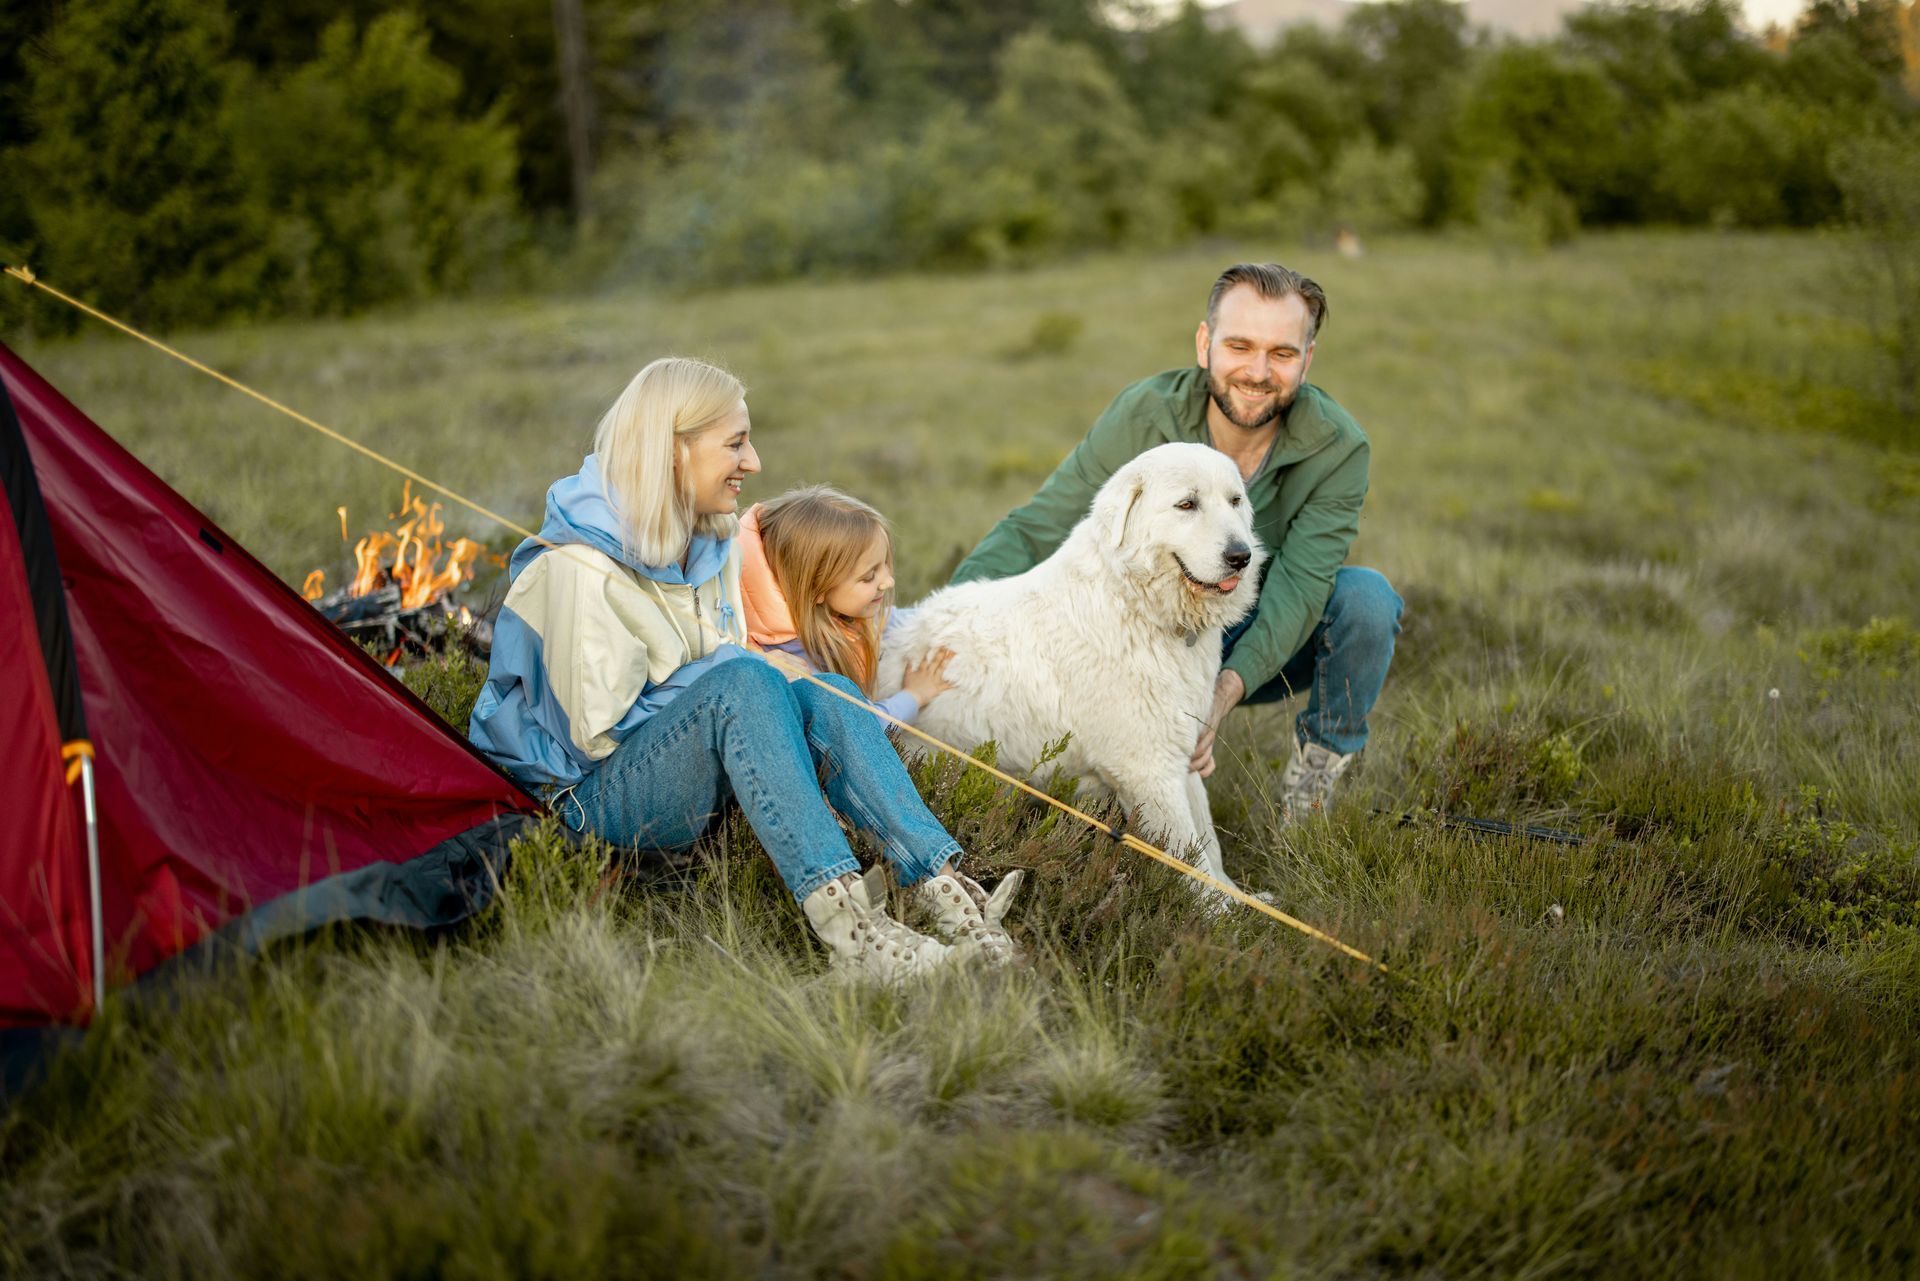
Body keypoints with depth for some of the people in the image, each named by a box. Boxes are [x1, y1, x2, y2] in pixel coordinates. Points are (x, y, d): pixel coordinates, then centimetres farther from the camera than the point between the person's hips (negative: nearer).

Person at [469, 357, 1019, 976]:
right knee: (743, 682, -33)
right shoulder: (579, 568, -19)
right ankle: (845, 925, -47)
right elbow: (599, 731, -19)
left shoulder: (713, 543, 8)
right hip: (594, 796, -8)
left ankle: (949, 897, -35)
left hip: (697, 780, 8)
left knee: (826, 697, -19)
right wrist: (718, 671, -13)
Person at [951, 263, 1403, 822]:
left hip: (1270, 646, 0)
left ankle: (1310, 783, -8)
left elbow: (1298, 585, -29)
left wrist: (1227, 689, -47)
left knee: (1367, 596, -29)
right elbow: (1035, 530, -20)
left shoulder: (1337, 447, -21)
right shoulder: (1140, 416, -21)